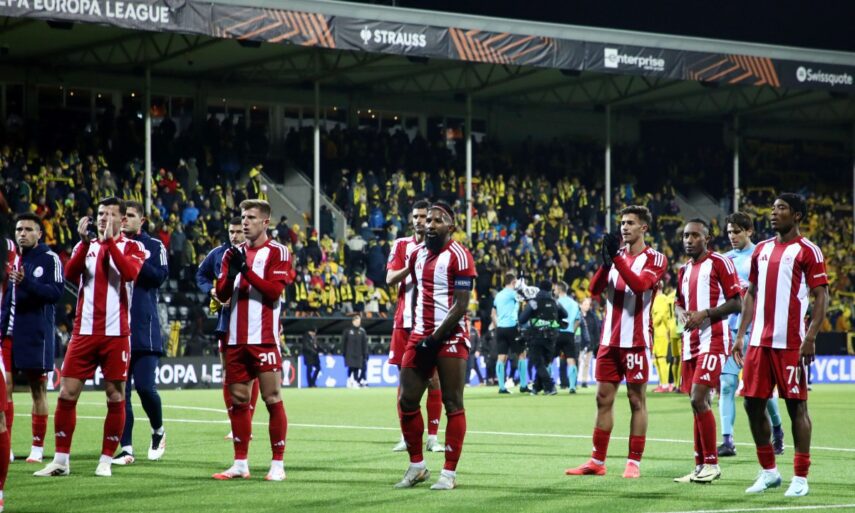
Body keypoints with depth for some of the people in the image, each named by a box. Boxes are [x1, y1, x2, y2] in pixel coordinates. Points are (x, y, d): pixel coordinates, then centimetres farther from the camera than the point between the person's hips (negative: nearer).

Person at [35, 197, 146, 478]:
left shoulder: (132, 247, 4)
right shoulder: (86, 245, 12)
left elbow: (130, 273, -17)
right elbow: (70, 274, -6)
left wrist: (109, 241, -18)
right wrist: (85, 242, -16)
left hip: (116, 333, -2)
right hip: (84, 332, 3)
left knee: (115, 396, -1)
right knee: (67, 394, -1)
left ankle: (106, 460, 9)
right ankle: (60, 460, 6)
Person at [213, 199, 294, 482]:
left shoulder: (278, 252, -1)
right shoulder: (234, 253, 15)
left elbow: (274, 291, -12)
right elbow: (221, 294, 8)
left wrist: (246, 271, -18)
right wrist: (231, 274, -11)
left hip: (264, 338, -6)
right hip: (236, 338, 6)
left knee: (272, 398, -5)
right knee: (238, 400, 7)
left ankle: (278, 464, 0)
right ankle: (240, 464, 13)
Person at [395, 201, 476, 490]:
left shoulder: (458, 256, -10)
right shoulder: (418, 253, 12)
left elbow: (460, 306, -14)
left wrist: (435, 338, -16)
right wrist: (416, 330, 16)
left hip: (450, 338, -7)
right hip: (421, 336, 7)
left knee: (452, 404, -3)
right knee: (407, 401, 5)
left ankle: (449, 473, 0)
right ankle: (417, 466, 17)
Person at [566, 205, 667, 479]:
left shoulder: (654, 258, -1)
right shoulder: (617, 255, 15)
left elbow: (639, 285, -18)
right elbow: (595, 289, 4)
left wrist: (616, 258, -20)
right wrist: (606, 261, -12)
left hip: (636, 341, -6)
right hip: (610, 340, 6)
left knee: (637, 401, -1)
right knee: (603, 399, 6)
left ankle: (634, 463, 2)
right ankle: (597, 462, 10)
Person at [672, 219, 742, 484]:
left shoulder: (720, 263, -6)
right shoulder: (684, 269, 18)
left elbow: (737, 302, -9)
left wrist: (704, 314, -17)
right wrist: (681, 312, 3)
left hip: (713, 340, -8)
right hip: (690, 342, 8)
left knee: (699, 400, -16)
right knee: (699, 403, 8)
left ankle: (712, 464, -10)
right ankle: (701, 466, 12)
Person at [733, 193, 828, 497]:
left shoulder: (808, 251, -4)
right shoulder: (761, 250, 15)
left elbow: (821, 296, -8)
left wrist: (811, 337, -17)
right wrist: (740, 334, 12)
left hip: (791, 343, -6)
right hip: (759, 341, 7)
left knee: (796, 405, -2)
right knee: (753, 404, 6)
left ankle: (800, 478, 3)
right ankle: (769, 472, 18)